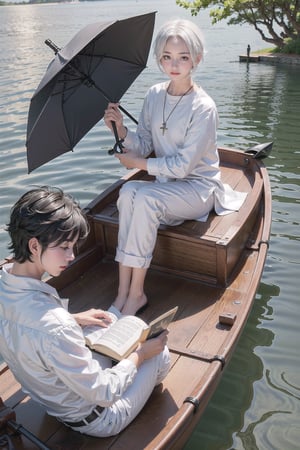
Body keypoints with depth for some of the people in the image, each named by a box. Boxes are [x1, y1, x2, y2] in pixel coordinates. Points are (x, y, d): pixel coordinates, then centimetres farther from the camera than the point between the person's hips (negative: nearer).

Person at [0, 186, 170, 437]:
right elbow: (103, 395, -28)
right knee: (160, 353, 9)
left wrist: (74, 319, 2)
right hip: (95, 420, -7)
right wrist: (140, 355, -13)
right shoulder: (54, 329, -42)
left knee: (115, 314, 19)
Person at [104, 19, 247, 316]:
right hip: (164, 184, 5)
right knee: (127, 192, -26)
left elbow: (182, 166, -19)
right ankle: (123, 291, -24)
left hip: (199, 187, -5)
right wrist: (121, 130, -15)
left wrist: (138, 163, -11)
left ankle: (136, 293, -19)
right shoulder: (154, 95, 2)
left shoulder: (203, 107, -17)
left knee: (144, 198, -31)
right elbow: (144, 145, 4)